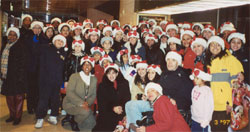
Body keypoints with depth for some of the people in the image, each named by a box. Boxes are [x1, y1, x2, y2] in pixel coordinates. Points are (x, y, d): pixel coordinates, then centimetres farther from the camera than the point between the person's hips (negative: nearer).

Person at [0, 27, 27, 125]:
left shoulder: (20, 46, -9)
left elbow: (22, 62, -13)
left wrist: (20, 76, -18)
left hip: (16, 76, -7)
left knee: (18, 97, 2)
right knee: (9, 96, 13)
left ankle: (18, 116, 12)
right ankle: (12, 115, 26)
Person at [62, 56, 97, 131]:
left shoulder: (94, 79, 5)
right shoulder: (74, 76, -10)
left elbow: (93, 95, 4)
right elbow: (69, 92, -18)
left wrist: (87, 103, -16)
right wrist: (81, 103, -25)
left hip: (84, 105, 6)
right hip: (71, 103, -6)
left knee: (91, 124, -8)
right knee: (86, 112, -33)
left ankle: (75, 118, 15)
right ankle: (72, 120, -3)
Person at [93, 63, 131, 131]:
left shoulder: (124, 83, 12)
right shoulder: (102, 86, 10)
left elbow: (127, 98, 10)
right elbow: (101, 103, 6)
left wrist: (122, 107, -11)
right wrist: (113, 108, -11)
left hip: (121, 111, 1)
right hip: (107, 113, 0)